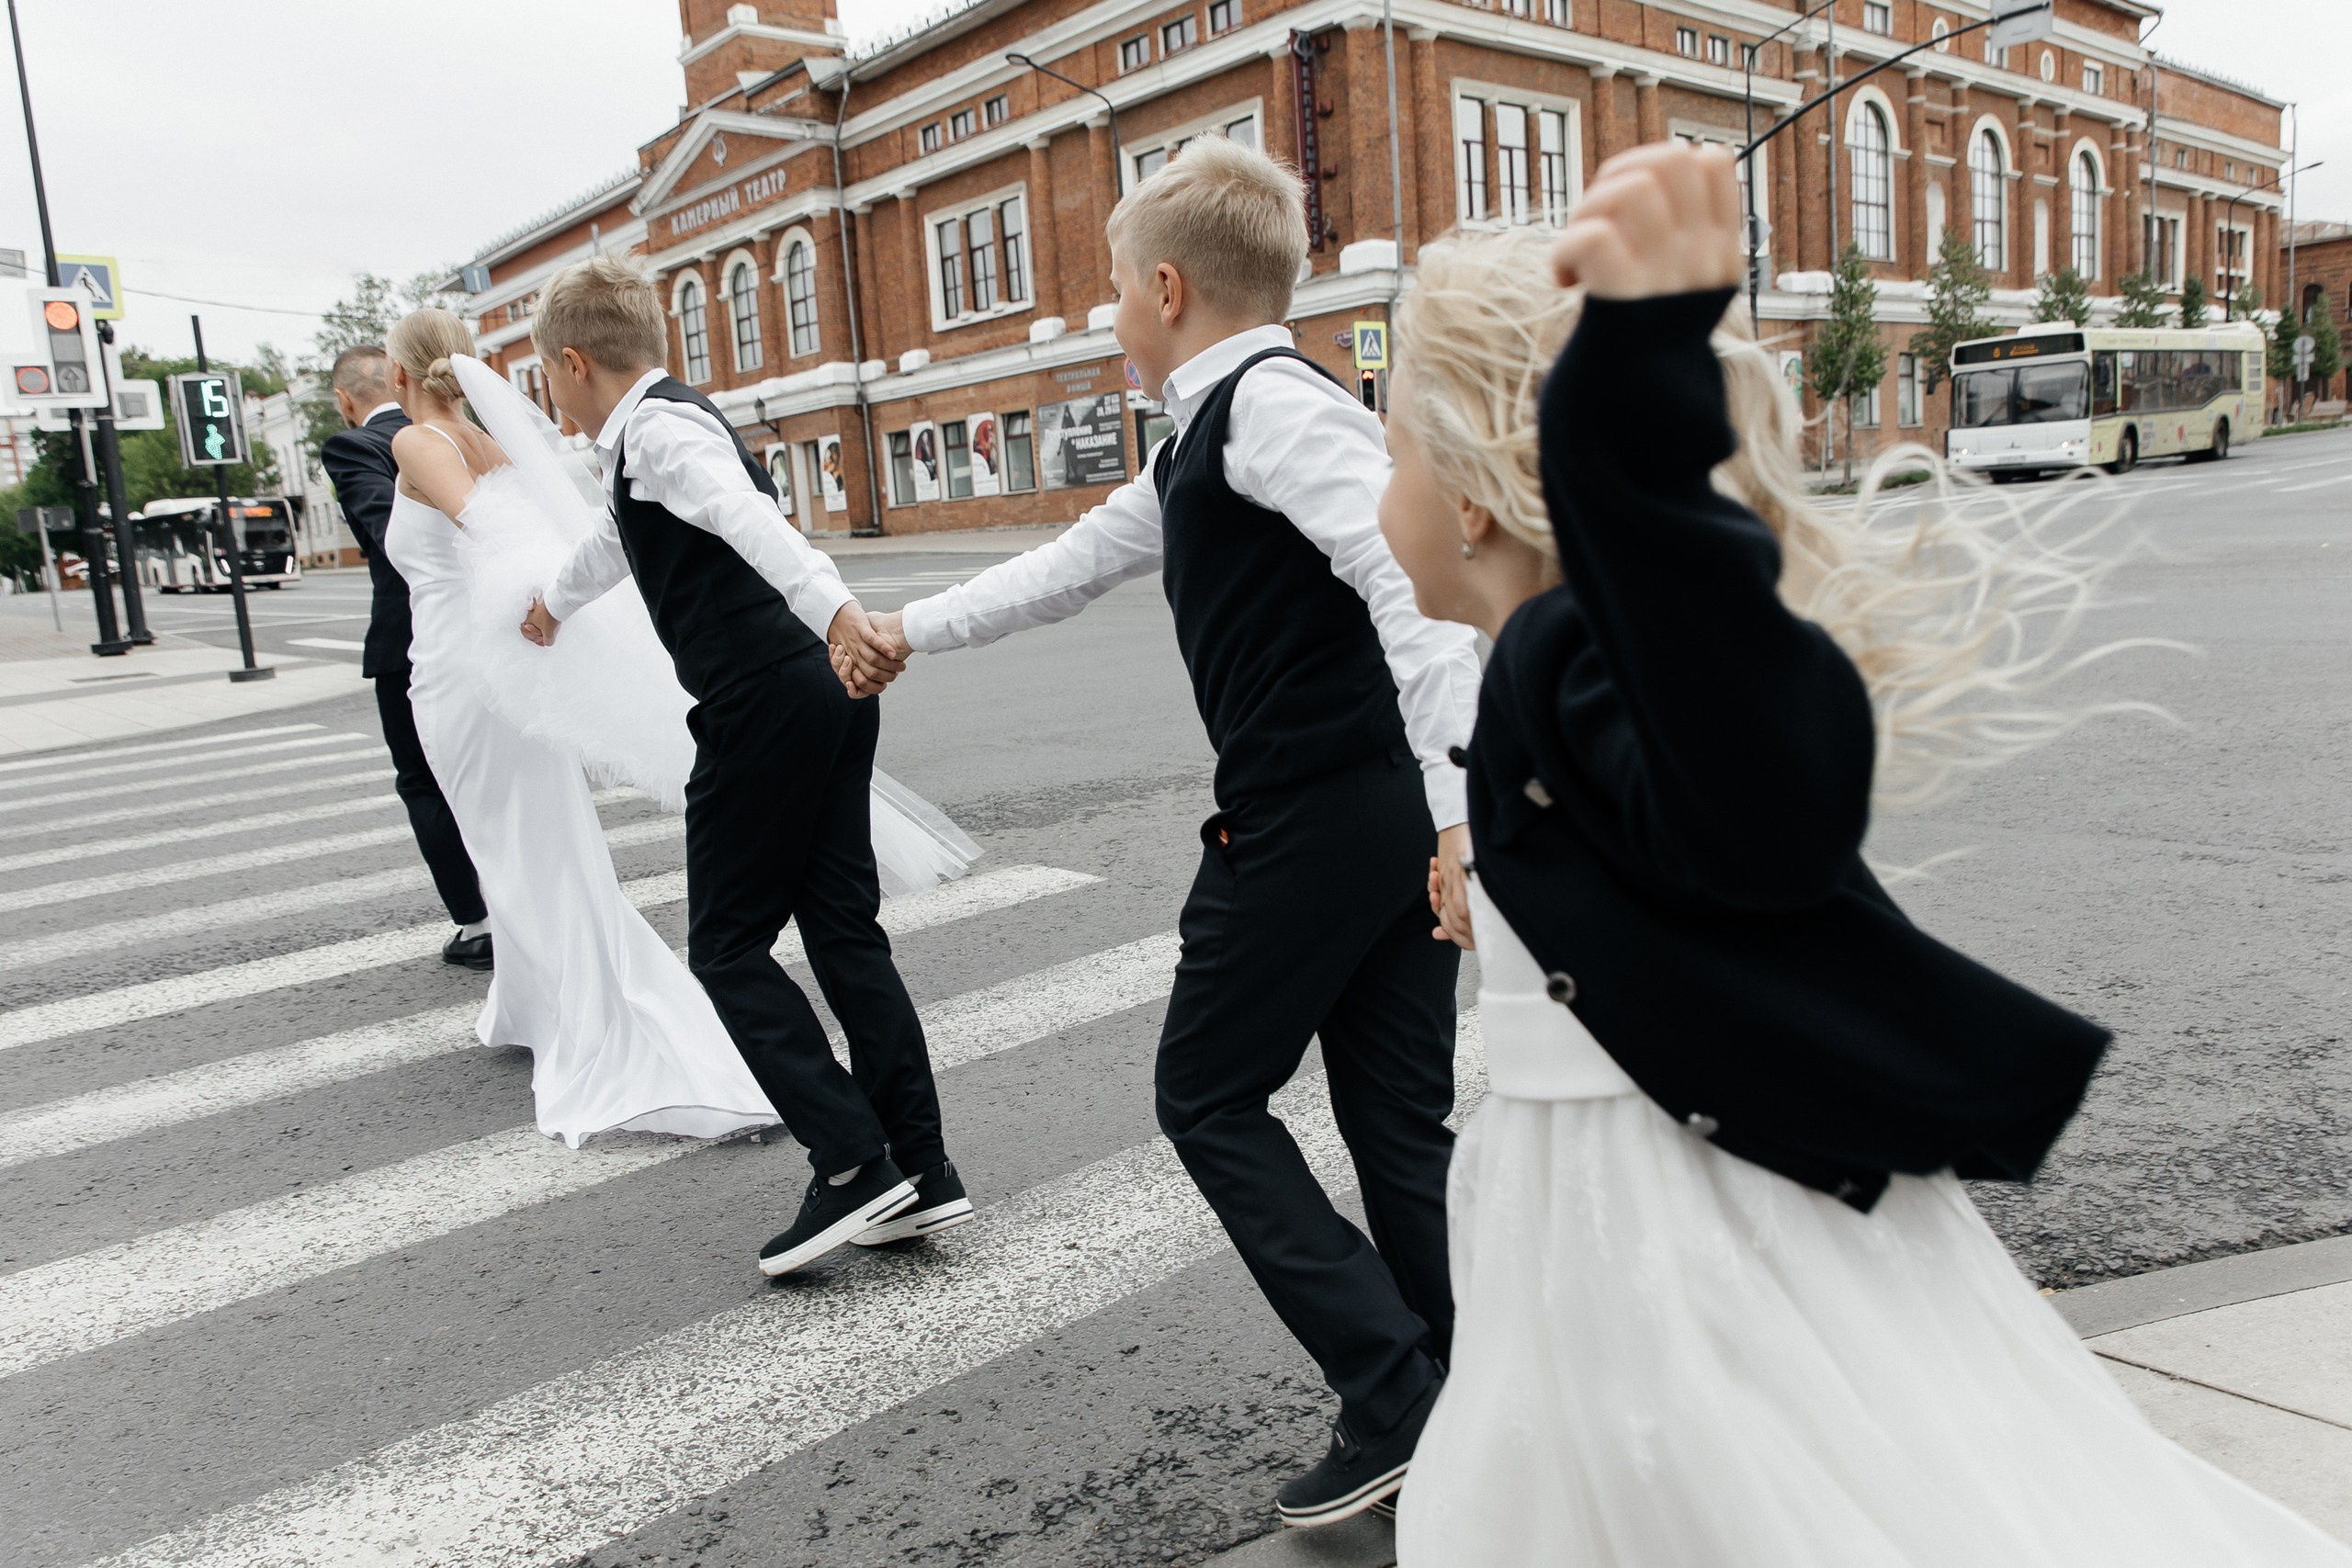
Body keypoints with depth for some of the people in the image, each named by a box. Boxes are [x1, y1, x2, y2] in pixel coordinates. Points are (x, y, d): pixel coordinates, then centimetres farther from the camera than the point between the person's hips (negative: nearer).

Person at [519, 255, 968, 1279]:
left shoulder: (653, 429, -6)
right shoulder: (674, 423, 25)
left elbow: (750, 517, -27)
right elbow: (620, 538, 44)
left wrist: (836, 612, -44)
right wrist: (556, 602, 62)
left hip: (763, 704, -9)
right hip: (827, 696, 9)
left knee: (729, 949, 1)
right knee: (844, 930, 9)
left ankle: (854, 1164, -4)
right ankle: (919, 1172, 11)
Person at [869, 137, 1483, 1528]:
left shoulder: (1266, 400, -10)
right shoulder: (1207, 448, 20)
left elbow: (1411, 570, -24)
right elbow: (1077, 563, 32)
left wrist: (1456, 799, -31)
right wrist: (912, 631, 41)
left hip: (1309, 822, -9)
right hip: (1393, 818, 9)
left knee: (1212, 1099, 6)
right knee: (1401, 1123, 12)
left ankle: (1394, 1396, 7)